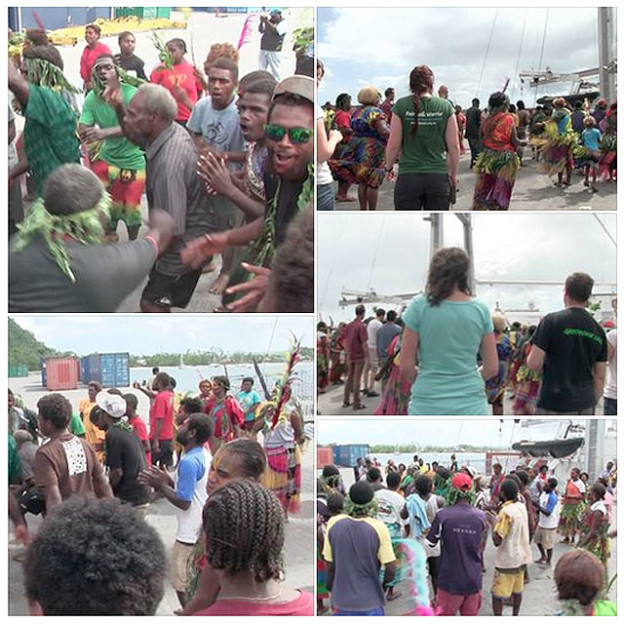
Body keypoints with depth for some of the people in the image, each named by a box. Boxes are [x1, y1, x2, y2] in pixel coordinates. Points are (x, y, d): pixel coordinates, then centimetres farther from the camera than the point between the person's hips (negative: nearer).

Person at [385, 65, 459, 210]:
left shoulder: (401, 106, -4)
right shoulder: (445, 106, 0)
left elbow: (394, 145, -2)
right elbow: (454, 146, 1)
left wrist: (389, 167, 15)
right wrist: (454, 174, 14)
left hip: (408, 177, -1)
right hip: (438, 177, 1)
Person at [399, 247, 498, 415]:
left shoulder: (420, 306, -4)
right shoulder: (480, 310, 3)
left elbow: (406, 367, -3)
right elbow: (492, 368, 6)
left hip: (427, 407, -2)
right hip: (471, 407, 2)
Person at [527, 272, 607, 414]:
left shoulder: (551, 321, -8)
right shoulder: (598, 330, 7)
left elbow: (533, 363, -12)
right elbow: (600, 377, 9)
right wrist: (593, 403, 18)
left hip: (554, 404, -5)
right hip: (585, 406, 5)